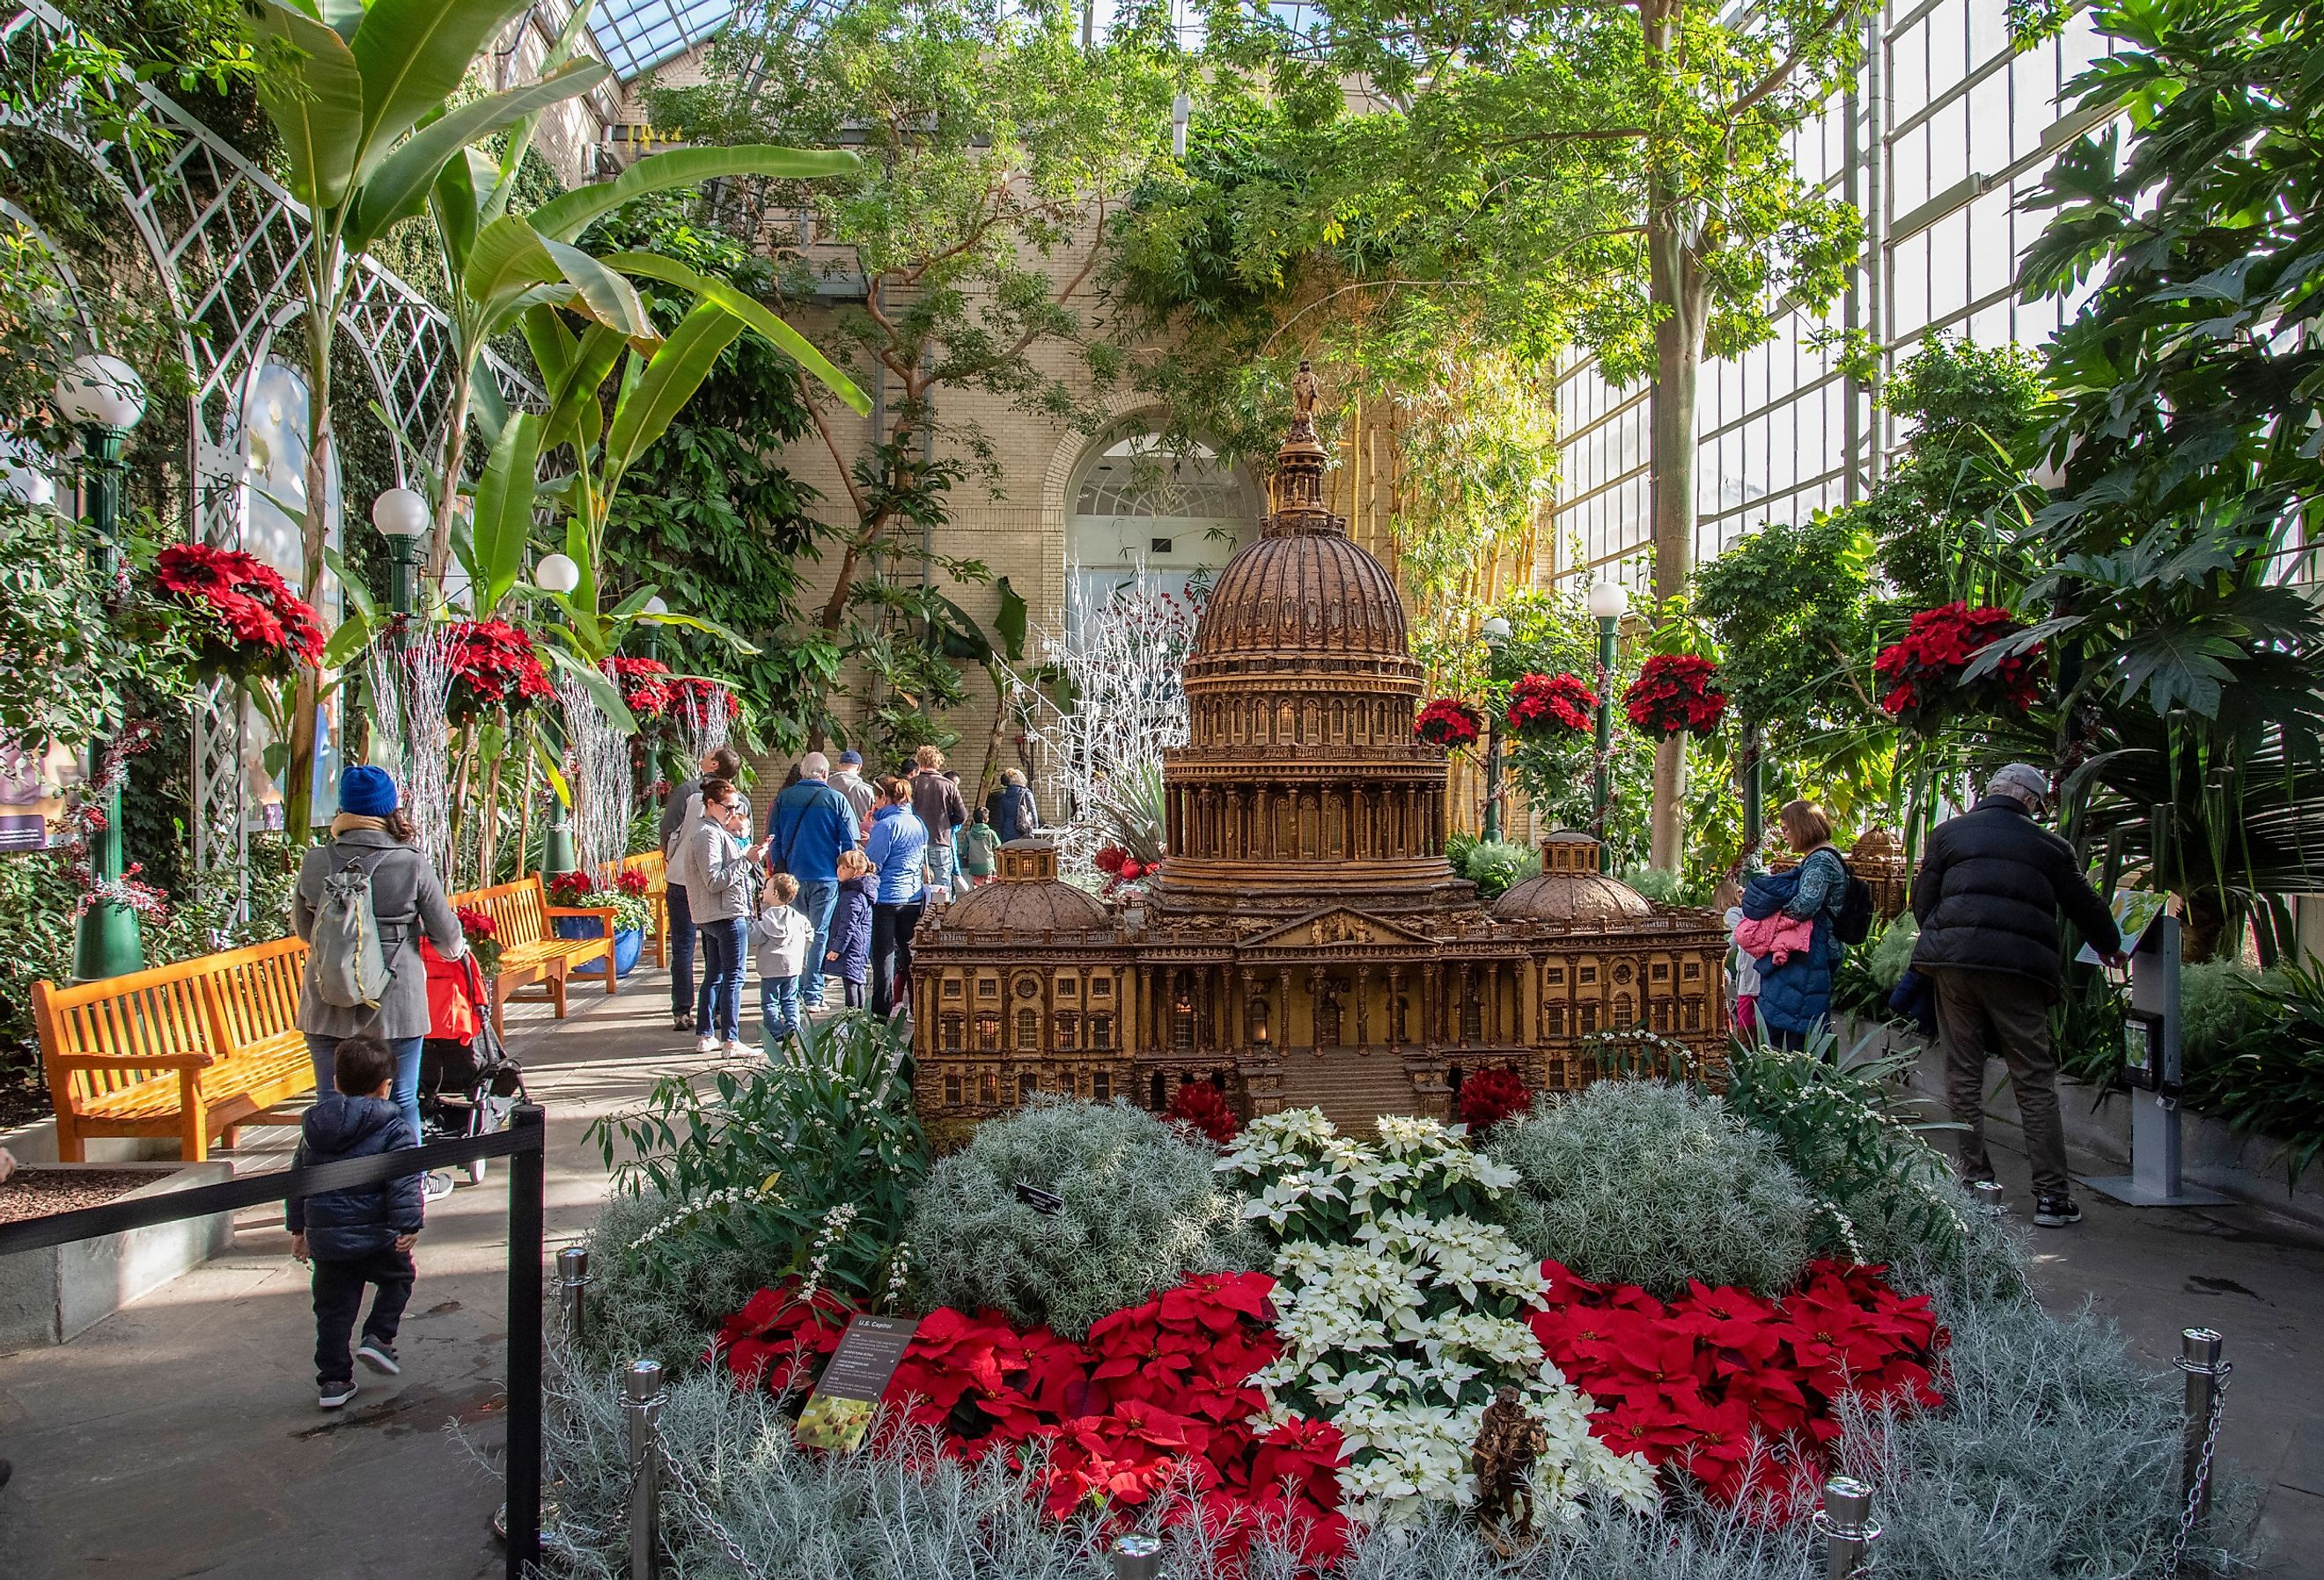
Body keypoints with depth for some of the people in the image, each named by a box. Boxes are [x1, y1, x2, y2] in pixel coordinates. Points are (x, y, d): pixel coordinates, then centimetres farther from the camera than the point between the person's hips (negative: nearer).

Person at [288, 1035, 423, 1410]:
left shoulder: (313, 1125, 10)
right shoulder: (393, 1129, -9)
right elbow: (403, 1182, -16)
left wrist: (298, 1228, 25)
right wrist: (408, 1225, -15)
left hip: (324, 1237, 5)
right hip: (375, 1235, -5)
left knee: (333, 1309, 12)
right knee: (399, 1277, 21)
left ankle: (333, 1380, 14)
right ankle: (379, 1337, 8)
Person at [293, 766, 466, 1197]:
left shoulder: (314, 863, -2)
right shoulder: (412, 864, -11)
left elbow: (303, 928, 14)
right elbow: (448, 936, -3)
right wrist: (457, 949, 21)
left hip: (328, 1002, 2)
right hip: (394, 1000, -2)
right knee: (401, 1098, 13)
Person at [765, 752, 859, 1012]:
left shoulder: (783, 799, 2)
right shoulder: (836, 800, -4)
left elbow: (773, 841, 7)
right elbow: (849, 844, -2)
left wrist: (779, 873, 17)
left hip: (792, 878, 2)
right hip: (826, 878, -2)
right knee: (821, 935, 3)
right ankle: (813, 995, 2)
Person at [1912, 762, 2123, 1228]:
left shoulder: (1948, 832, 11)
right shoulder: (2048, 846, 10)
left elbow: (1922, 901, 7)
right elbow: (2084, 905, 21)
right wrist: (2111, 947, 39)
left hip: (1954, 962, 1)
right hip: (2019, 970, -1)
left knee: (1963, 1075, 9)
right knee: (2035, 1082, 4)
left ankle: (1975, 1180, 11)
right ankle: (2051, 1194, 3)